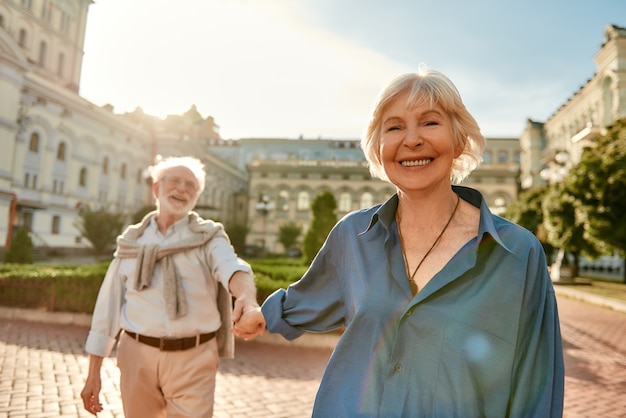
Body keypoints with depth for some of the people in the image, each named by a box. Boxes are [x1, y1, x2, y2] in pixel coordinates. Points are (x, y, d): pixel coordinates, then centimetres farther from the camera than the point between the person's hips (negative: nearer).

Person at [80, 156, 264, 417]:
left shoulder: (209, 237, -1)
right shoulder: (132, 241, 7)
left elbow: (231, 267, -24)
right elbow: (108, 306, 8)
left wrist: (247, 297, -47)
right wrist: (93, 373, 7)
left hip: (193, 359, -2)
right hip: (138, 356, 3)